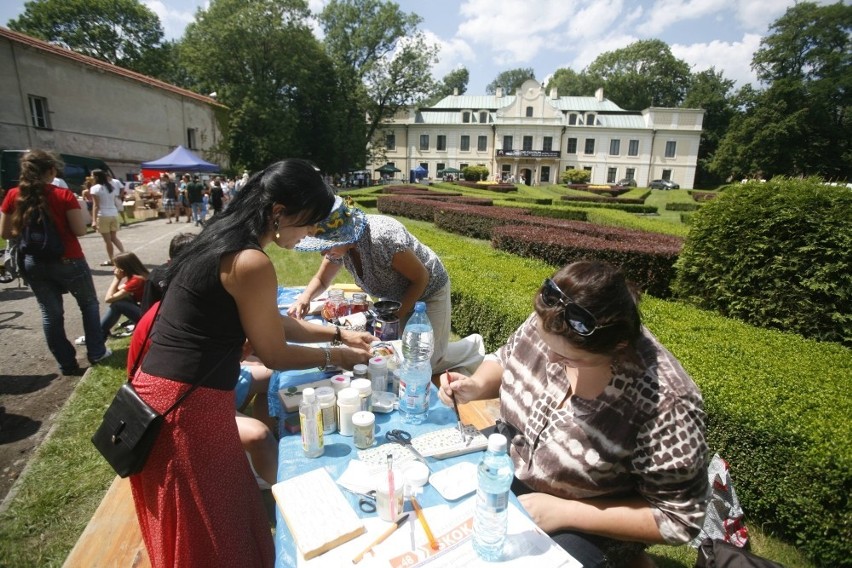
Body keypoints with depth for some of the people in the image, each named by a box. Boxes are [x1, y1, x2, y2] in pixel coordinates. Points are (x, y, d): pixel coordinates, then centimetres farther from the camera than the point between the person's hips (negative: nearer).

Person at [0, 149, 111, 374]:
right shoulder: (64, 195, -14)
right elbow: (80, 230, -15)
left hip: (33, 263, 4)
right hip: (67, 261, -3)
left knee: (50, 313, 11)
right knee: (89, 304, 16)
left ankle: (67, 364, 18)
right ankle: (96, 353, 19)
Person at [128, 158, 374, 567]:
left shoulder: (224, 242, 9)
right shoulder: (251, 263, -22)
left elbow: (273, 323, 16)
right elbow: (274, 354, -12)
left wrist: (338, 332, 15)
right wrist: (335, 357, 3)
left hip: (161, 389, 9)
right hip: (186, 403, -9)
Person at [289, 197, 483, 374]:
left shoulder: (383, 237, -38)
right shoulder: (338, 243, -16)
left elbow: (421, 278, -26)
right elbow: (322, 280, 2)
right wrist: (305, 297, -19)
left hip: (428, 292, -7)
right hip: (396, 297, 7)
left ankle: (472, 345, 20)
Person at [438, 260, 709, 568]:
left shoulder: (664, 404, -31)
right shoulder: (547, 326, -18)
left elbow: (677, 518, -20)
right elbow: (504, 361, 2)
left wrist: (565, 512, -23)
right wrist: (476, 386, -18)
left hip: (583, 528, -4)